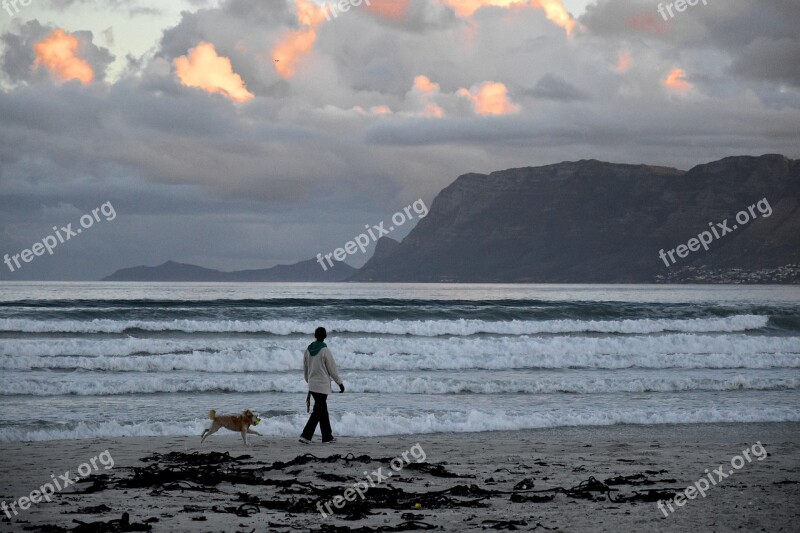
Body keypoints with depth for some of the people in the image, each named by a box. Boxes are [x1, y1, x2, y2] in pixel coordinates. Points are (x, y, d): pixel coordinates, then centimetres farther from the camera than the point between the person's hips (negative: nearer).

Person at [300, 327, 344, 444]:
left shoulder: (308, 351, 5)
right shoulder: (325, 351, -13)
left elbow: (305, 369, 14)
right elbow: (332, 369, -9)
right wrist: (340, 383, 2)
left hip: (312, 385, 7)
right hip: (322, 385, -7)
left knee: (323, 411, 15)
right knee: (318, 412, -5)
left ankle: (327, 436, 21)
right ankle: (306, 435, -14)